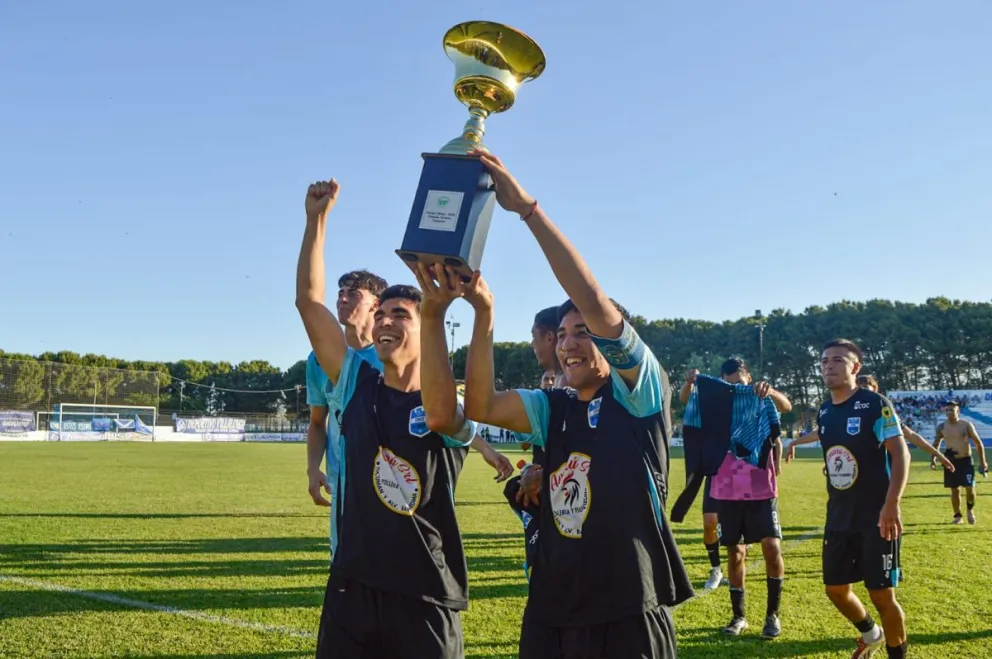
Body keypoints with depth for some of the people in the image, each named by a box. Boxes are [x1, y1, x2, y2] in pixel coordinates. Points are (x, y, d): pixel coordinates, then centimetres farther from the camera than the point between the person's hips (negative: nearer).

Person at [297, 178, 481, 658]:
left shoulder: (452, 415, -7)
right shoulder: (355, 384, 4)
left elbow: (438, 412, -34)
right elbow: (308, 301, -2)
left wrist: (434, 315, -46)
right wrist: (316, 220, -9)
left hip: (425, 599, -3)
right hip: (351, 589, 3)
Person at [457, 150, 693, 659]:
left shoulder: (641, 397, -6)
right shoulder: (553, 409, 10)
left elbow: (596, 304, -18)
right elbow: (480, 406, -4)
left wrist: (528, 209, -19)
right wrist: (483, 314, -13)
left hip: (628, 618, -5)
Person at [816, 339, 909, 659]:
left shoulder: (875, 405, -12)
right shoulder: (823, 412, 8)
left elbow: (901, 455, -17)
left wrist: (891, 506, -26)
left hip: (876, 517, -6)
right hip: (838, 518, 7)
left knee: (882, 594, -1)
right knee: (836, 589, 12)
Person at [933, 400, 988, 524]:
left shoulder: (967, 425, -5)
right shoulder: (941, 427, 0)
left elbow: (978, 442, 2)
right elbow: (936, 443, 14)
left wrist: (983, 461, 1)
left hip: (966, 460, -2)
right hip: (951, 461, 2)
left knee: (969, 488, -8)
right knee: (954, 490, 4)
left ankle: (970, 510, 19)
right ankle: (957, 516, 17)